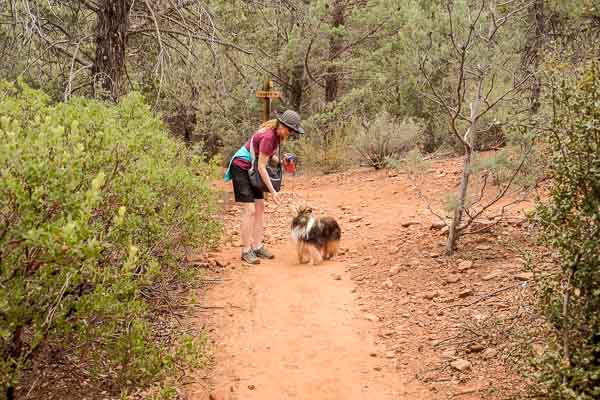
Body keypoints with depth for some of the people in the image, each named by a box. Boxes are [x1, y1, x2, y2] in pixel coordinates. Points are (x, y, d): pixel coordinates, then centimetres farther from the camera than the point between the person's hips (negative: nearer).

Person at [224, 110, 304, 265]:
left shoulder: (277, 134, -2)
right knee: (249, 209, -12)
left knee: (260, 206, 7)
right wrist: (273, 192, -24)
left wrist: (281, 162, -6)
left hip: (251, 169, 9)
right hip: (241, 168, -9)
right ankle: (246, 250, -6)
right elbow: (261, 167, -26)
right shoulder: (268, 136, -28)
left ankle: (257, 246, 12)